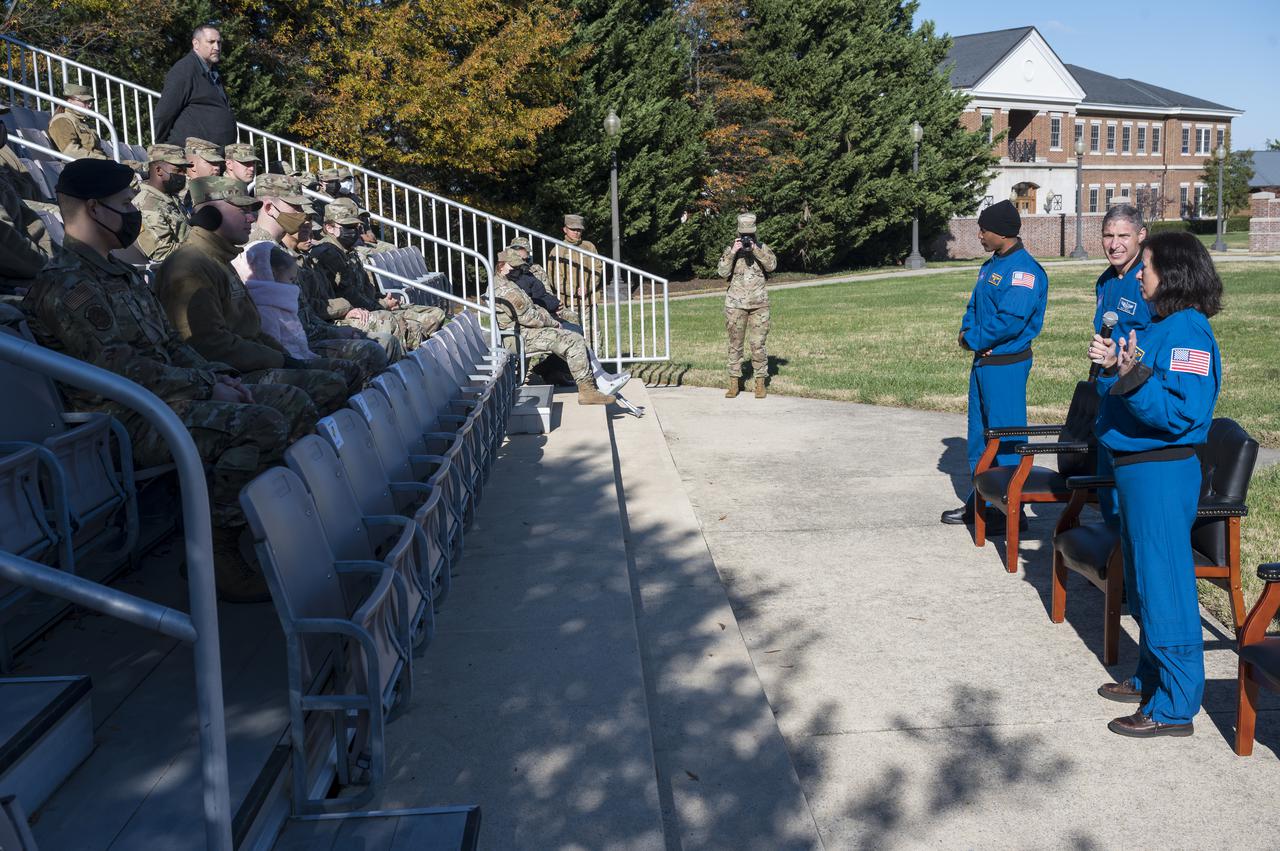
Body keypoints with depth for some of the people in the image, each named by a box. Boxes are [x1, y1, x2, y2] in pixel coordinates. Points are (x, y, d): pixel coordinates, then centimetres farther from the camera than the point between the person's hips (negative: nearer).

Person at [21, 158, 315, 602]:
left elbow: (170, 343, 21)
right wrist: (208, 387, -15)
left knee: (294, 402, 0)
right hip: (131, 422, -10)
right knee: (262, 424, -30)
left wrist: (218, 374, 4)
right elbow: (125, 372, -19)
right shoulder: (65, 287, -12)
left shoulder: (121, 274, 20)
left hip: (168, 396, 10)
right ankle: (211, 554, -19)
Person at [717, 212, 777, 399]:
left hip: (759, 305, 0)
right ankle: (734, 383, 11)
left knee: (758, 344, -1)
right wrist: (733, 252, -15)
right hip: (735, 305, 0)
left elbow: (772, 265, -10)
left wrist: (755, 250, -18)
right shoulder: (730, 250, 6)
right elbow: (722, 272, -7)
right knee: (735, 345, 4)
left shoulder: (762, 248, 7)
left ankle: (760, 383, 6)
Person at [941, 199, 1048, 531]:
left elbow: (1010, 320, -24)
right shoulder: (991, 266, 14)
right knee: (980, 433, 16)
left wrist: (973, 340, -12)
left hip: (1006, 364, -10)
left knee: (1006, 435, -3)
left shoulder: (1024, 270, -16)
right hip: (983, 360, 10)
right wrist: (967, 330, -2)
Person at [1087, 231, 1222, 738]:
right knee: (1145, 581, 20)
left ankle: (1175, 707, 8)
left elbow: (1182, 414, -25)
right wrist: (1115, 364, 4)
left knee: (1164, 585, -2)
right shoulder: (1163, 324, 11)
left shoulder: (1187, 330, -17)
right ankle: (1151, 679, 34)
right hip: (1137, 467, 10)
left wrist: (1134, 376, -36)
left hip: (1161, 472, -10)